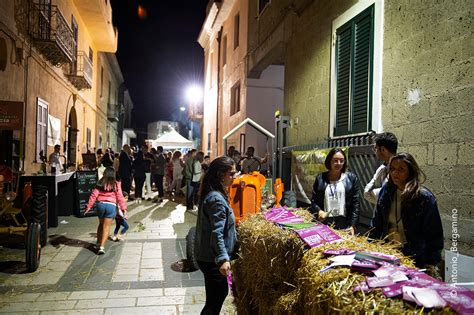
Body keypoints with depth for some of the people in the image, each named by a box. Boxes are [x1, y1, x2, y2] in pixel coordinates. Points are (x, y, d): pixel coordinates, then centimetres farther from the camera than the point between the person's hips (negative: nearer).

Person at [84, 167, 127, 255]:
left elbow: (94, 195, 1)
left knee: (101, 224, 23)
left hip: (100, 205, 2)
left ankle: (99, 243, 30)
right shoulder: (116, 184, -1)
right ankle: (102, 247, -5)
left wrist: (89, 206, 5)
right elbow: (120, 197, -2)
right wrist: (123, 208, 1)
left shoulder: (100, 184, 4)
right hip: (111, 206, -2)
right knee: (106, 227, 2)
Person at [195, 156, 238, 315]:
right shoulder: (216, 199, -23)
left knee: (221, 293, 21)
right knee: (214, 300, 4)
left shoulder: (212, 194, 8)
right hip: (212, 258, -10)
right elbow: (216, 233, -29)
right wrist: (223, 259, -36)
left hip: (208, 255, 10)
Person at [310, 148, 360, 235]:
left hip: (345, 225, -1)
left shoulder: (351, 178, 4)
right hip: (324, 224, 1)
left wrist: (353, 225, -6)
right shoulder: (320, 178, 6)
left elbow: (355, 203, 1)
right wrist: (319, 211, -12)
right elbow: (314, 201, 9)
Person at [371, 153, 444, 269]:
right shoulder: (386, 191, 0)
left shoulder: (425, 197, -14)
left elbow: (434, 233, -11)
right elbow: (377, 224, 8)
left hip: (414, 259, -4)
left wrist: (430, 264, -11)